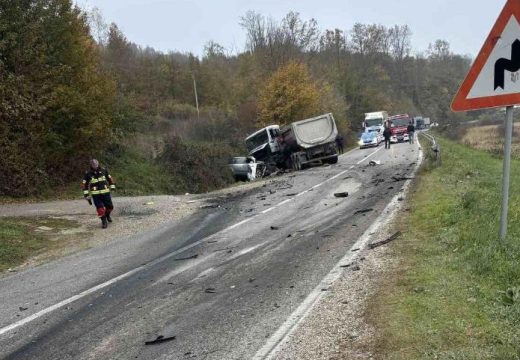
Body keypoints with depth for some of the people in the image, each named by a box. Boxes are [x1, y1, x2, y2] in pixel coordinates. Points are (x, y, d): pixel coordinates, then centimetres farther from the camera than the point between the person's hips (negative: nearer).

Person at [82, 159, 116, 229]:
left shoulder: (103, 170, 2)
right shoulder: (88, 174, -3)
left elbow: (110, 178, 15)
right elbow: (84, 185, 1)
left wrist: (112, 186, 9)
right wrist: (87, 196, -3)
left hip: (106, 192, 2)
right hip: (96, 194, -2)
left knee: (110, 206, 6)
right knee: (100, 208, -10)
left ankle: (107, 215, 38)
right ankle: (104, 221, 6)